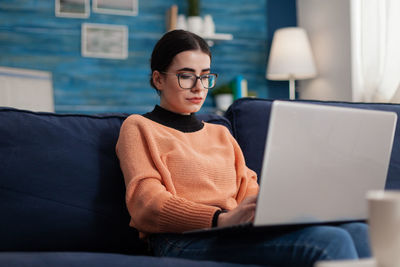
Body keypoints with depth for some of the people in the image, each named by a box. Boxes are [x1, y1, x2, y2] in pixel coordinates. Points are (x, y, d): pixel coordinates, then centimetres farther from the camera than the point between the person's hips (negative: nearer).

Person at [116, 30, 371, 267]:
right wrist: (222, 219, -21)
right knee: (330, 241, -32)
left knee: (359, 231, -25)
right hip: (186, 241, -6)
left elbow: (248, 192, 20)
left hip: (236, 235, 6)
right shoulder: (138, 128, 12)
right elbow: (147, 203, -5)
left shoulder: (220, 133, 31)